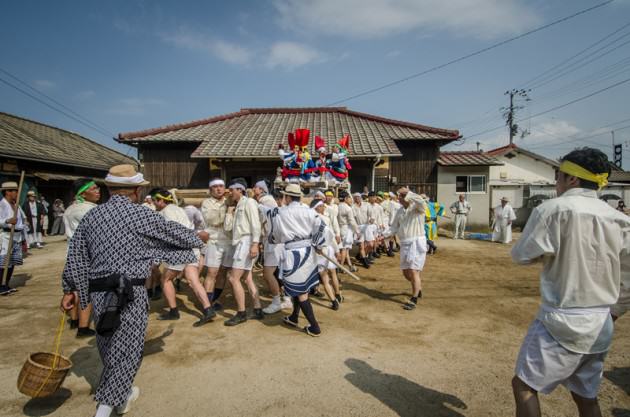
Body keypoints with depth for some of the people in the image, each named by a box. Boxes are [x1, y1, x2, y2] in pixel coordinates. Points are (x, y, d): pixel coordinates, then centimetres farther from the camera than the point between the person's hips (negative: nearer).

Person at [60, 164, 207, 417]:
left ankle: (123, 396, 40)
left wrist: (70, 290, 16)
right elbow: (174, 233, 1)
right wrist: (198, 237, 19)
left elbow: (75, 256, 8)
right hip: (129, 293, -7)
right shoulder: (140, 215, -11)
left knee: (109, 347, 20)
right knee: (126, 351, 5)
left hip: (98, 292, 7)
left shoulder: (91, 216, 6)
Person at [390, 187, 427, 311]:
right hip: (404, 244, 7)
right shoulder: (400, 211, 12)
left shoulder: (417, 208, -9)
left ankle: (414, 300, 2)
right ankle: (418, 289, 39)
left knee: (413, 271, -9)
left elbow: (422, 203, -34)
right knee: (406, 272, 13)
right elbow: (394, 227, 16)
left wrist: (408, 193, -27)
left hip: (416, 243, -7)